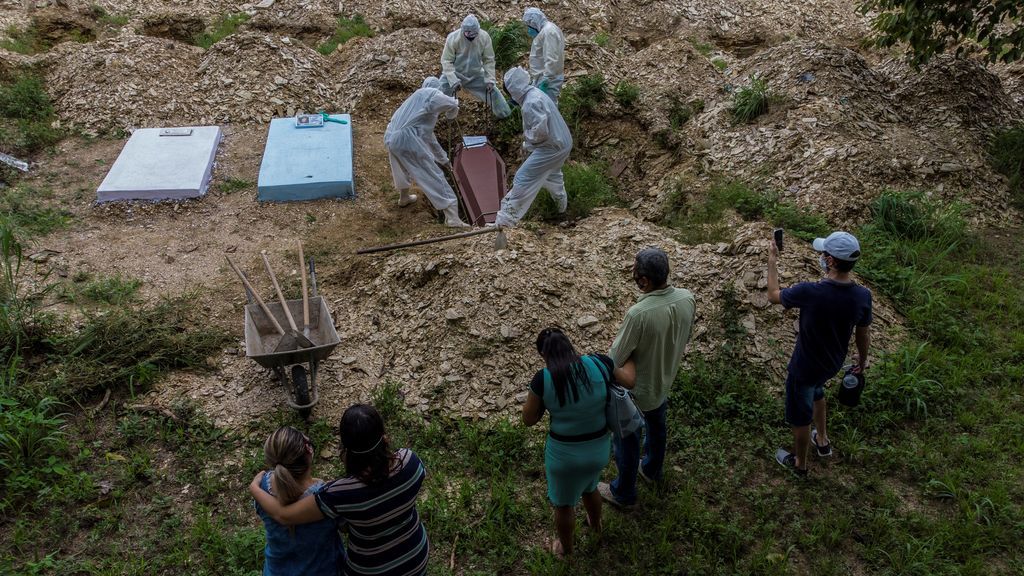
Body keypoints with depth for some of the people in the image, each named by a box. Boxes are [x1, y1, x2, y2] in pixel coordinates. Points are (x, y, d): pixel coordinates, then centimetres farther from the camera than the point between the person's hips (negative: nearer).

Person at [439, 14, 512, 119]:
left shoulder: (484, 37, -18)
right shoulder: (453, 38, -25)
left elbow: (489, 60, -7)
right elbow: (446, 61, -18)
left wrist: (490, 80, -14)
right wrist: (454, 81, -28)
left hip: (476, 75, 3)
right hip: (454, 74, -2)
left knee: (493, 93, 5)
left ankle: (503, 112, 30)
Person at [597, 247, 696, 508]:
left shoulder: (638, 314, -40)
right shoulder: (687, 298, -19)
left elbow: (616, 359, -26)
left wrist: (618, 341, -6)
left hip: (636, 389, -6)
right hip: (665, 379, 7)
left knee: (626, 440, 17)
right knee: (657, 425, 32)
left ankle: (624, 493, 39)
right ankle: (652, 470, 58)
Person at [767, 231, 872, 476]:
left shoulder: (810, 292, -34)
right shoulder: (863, 296, -19)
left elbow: (773, 296, -13)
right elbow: (863, 336, -2)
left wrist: (772, 261, -1)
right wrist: (862, 359, 19)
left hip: (805, 367, -5)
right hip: (832, 364, 6)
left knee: (800, 417, 18)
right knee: (816, 392, 37)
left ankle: (799, 463, 41)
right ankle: (822, 440, 55)